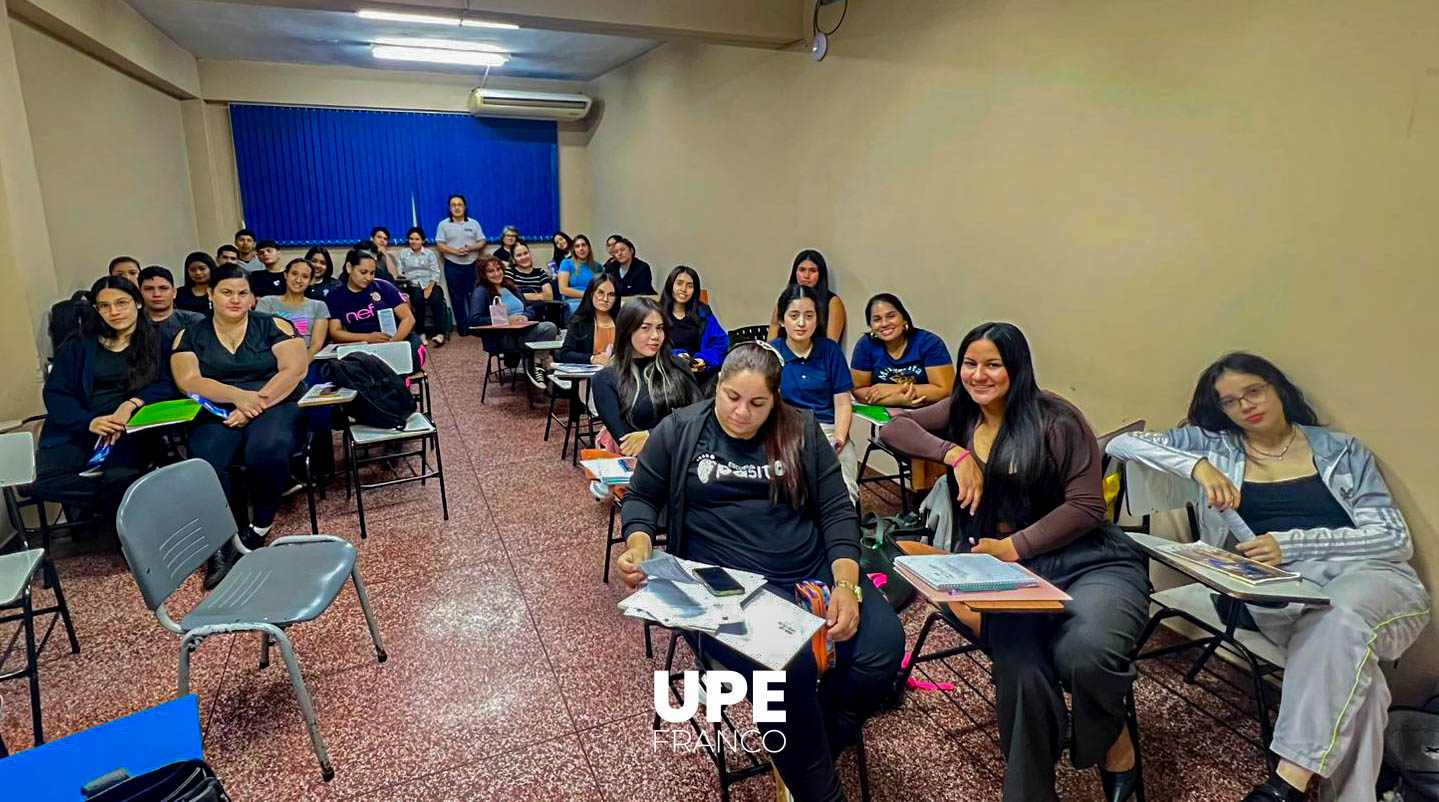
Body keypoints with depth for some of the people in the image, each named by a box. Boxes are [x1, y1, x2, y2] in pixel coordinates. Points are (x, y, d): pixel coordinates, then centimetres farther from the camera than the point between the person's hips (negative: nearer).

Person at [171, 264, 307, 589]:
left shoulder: (274, 326, 7)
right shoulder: (189, 336, 13)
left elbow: (295, 369, -6)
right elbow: (188, 381, -3)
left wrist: (257, 404, -18)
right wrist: (238, 396, -21)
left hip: (274, 406, -1)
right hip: (217, 413, 2)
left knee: (268, 449, -35)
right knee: (203, 459, -31)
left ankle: (260, 528, -11)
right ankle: (222, 544, -19)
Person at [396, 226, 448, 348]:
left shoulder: (430, 253, 14)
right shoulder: (402, 254, 16)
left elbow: (436, 273, 4)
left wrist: (429, 288, -9)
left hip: (430, 285, 0)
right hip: (413, 286, 0)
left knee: (436, 299, -30)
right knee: (419, 299, -32)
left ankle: (440, 333, -30)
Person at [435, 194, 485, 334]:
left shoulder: (474, 223, 9)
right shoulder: (444, 224, 4)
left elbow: (482, 242, 6)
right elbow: (439, 245, -2)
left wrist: (471, 248, -14)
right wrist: (455, 251, -16)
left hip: (472, 265, 1)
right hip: (453, 266, -1)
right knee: (457, 298, 3)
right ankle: (462, 326, 9)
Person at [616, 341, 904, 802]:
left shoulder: (801, 431, 7)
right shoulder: (679, 431, 2)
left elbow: (837, 510, 4)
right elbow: (642, 497, 11)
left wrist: (846, 584, -10)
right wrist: (639, 546, -11)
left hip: (814, 571, 4)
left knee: (883, 644, -20)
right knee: (787, 665, -31)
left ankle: (808, 756, 6)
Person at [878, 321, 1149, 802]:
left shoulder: (1056, 419, -3)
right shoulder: (960, 414, 13)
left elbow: (1087, 506, -6)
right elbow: (892, 428, 6)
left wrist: (1014, 546, -14)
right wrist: (955, 453, -7)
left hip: (1091, 562, -2)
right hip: (1011, 572, 2)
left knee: (1086, 655, -32)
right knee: (1020, 667, -30)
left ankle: (1115, 744, 5)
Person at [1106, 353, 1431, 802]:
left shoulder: (1342, 450, 14)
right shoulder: (1212, 445, 14)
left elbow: (1395, 538, 4)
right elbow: (1122, 443, 3)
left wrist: (1291, 543, -14)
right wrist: (1197, 466, -14)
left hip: (1370, 574, 0)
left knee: (1341, 616, -36)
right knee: (1348, 664, -34)